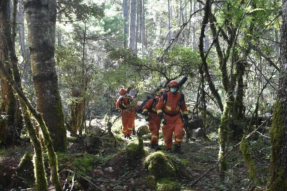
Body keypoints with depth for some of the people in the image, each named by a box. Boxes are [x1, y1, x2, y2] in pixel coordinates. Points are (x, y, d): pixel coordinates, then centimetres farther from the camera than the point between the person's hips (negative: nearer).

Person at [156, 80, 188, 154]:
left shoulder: (180, 96, 0)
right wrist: (161, 117, -14)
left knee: (179, 132, -15)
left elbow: (183, 107, 15)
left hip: (177, 117, 2)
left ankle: (177, 148, 1)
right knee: (167, 134, 2)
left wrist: (186, 117, 10)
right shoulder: (165, 96, -9)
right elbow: (159, 107, -6)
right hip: (167, 118, -2)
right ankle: (168, 148, 25)